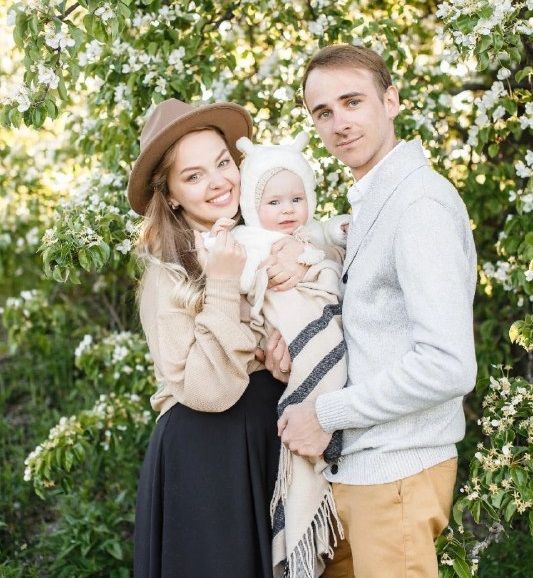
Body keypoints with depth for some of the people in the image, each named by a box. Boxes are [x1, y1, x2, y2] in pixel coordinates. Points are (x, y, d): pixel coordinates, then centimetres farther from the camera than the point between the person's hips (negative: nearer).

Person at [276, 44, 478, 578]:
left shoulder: (420, 202, -16)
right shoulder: (369, 204, 14)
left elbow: (448, 366, -24)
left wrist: (326, 413, -15)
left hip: (395, 474, -9)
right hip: (350, 468, 9)